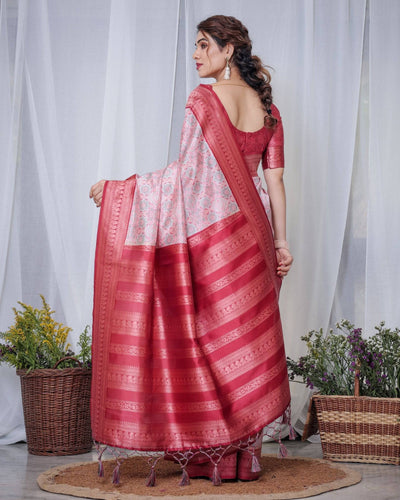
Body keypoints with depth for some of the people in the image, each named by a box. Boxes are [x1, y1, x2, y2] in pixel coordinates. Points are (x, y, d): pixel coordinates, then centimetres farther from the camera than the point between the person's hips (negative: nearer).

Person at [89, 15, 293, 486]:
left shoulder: (204, 99, -9)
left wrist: (116, 188, -8)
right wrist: (280, 241, 10)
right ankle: (244, 454, 14)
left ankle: (209, 453, 7)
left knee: (205, 337, 2)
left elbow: (187, 172, -14)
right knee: (245, 339, 9)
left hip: (208, 230, -6)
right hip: (250, 233, 6)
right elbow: (274, 180, 8)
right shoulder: (265, 106, 10)